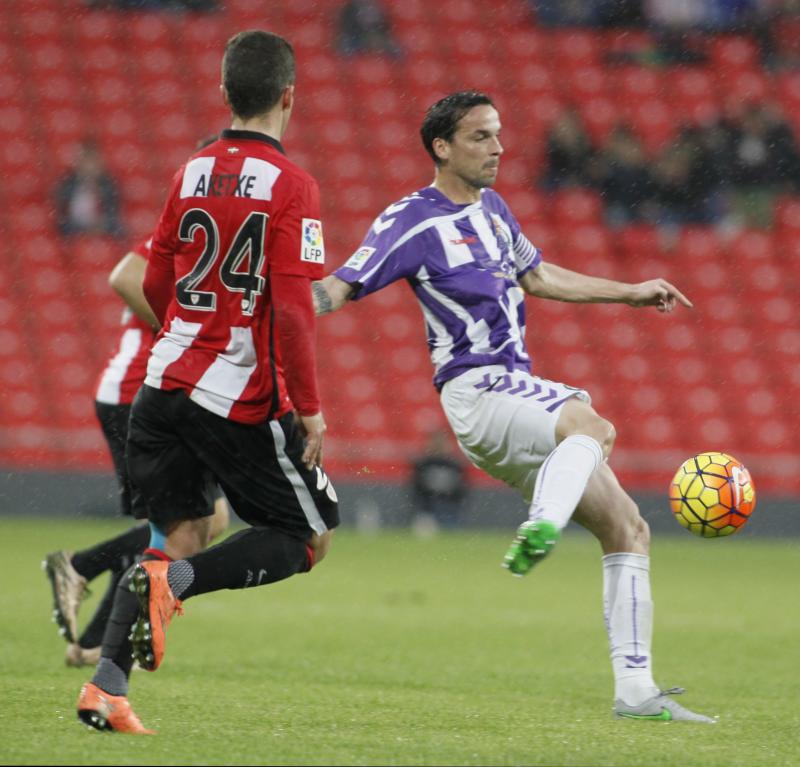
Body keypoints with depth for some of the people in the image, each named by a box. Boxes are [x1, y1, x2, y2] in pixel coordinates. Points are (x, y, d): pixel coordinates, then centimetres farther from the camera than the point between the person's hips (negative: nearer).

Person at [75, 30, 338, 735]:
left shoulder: (192, 172, 7)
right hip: (244, 401, -6)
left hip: (166, 383, 6)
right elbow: (293, 308, -19)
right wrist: (309, 409, -13)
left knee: (182, 533, 12)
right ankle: (176, 580, -17)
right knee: (308, 538, 7)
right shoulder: (290, 185, -12)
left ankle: (107, 682, -5)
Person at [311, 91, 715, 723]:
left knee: (628, 530, 6)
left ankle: (635, 689, 7)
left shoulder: (491, 207, 20)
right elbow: (341, 287, -10)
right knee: (593, 427, -37)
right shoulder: (413, 221, -5)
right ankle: (540, 531, -61)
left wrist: (633, 292, 40)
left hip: (519, 388, 8)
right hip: (477, 388, -8)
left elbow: (536, 277, 35)